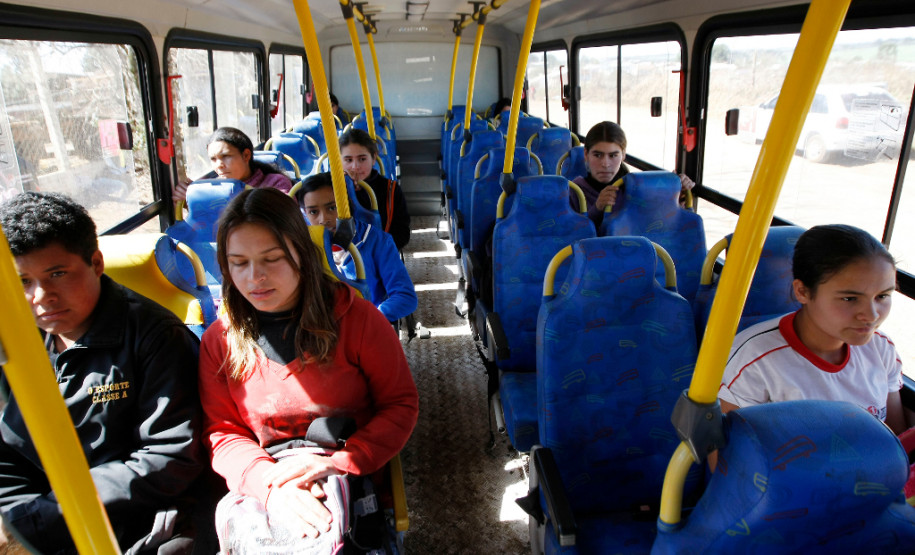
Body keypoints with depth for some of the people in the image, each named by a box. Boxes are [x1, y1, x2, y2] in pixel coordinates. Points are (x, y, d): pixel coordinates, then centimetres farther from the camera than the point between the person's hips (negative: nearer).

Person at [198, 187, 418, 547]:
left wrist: (339, 464, -16)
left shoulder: (357, 318, -7)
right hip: (259, 493, 3)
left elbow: (401, 404, -2)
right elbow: (221, 432, 5)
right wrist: (269, 484, -15)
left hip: (353, 487, -2)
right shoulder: (218, 341, 2)